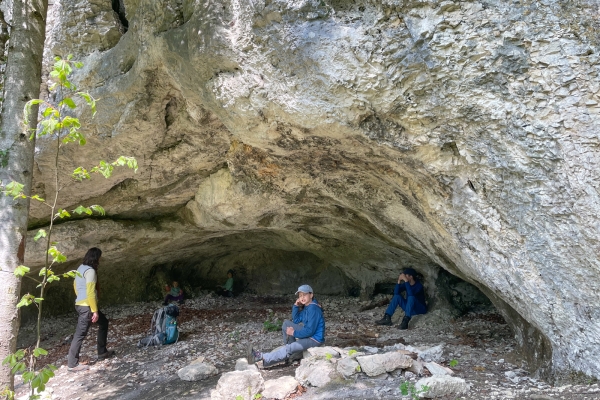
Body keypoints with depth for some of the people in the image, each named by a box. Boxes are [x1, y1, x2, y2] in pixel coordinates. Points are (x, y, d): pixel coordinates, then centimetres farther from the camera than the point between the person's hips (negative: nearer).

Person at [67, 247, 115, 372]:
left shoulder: (81, 268, 12)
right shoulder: (90, 271, -17)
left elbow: (75, 285, 22)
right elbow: (91, 292, -21)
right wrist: (95, 311, -18)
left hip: (80, 304, 10)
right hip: (87, 306, -10)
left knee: (104, 323, 22)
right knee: (80, 334, -4)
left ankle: (102, 352, 27)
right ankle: (73, 364, 3)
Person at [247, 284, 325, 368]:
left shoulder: (313, 309, -21)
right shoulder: (307, 306, 8)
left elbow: (310, 331, -24)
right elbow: (296, 321, 12)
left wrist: (294, 333, -14)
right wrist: (296, 306, -1)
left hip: (315, 339, -10)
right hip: (308, 333, 10)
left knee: (289, 349, -27)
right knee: (286, 323, 10)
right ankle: (289, 345, 8)